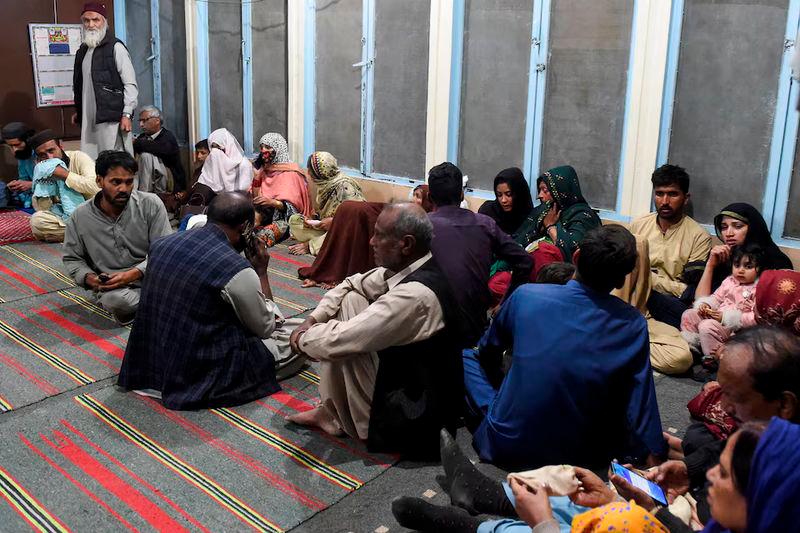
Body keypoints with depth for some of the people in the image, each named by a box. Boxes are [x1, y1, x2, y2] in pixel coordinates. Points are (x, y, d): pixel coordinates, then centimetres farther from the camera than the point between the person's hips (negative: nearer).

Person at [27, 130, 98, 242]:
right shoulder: (42, 170, 3)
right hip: (64, 214, 4)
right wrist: (43, 180, -14)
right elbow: (41, 208, -4)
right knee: (37, 220, -25)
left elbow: (96, 186, -25)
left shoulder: (78, 157, -8)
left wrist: (65, 174, -23)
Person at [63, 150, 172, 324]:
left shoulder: (151, 204, -5)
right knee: (115, 300, -36)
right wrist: (88, 277, -10)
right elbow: (72, 259, 12)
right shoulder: (79, 217, 0)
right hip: (110, 287, 0)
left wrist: (133, 274, -22)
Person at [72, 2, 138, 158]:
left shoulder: (115, 47, -3)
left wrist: (126, 114, -15)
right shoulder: (82, 51, 18)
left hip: (111, 117, -7)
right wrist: (78, 111, 22)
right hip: (89, 119, 7)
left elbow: (130, 84, -9)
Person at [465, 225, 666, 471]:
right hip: (578, 457, 0)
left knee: (468, 355, 18)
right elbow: (641, 405, -7)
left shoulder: (525, 296, -12)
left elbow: (488, 350, 7)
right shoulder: (633, 325, -13)